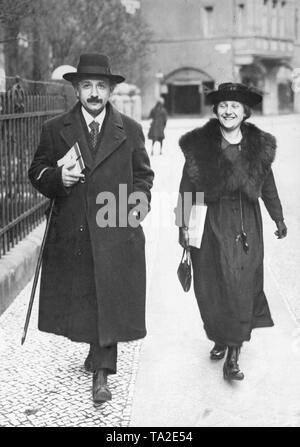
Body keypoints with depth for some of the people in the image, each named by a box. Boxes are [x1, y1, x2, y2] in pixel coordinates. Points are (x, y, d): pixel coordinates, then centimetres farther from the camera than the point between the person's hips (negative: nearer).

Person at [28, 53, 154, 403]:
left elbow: (143, 174, 14)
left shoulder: (130, 130, 7)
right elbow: (36, 173, 7)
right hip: (71, 234, 1)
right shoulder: (54, 130, 5)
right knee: (78, 299, 12)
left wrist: (141, 201, -4)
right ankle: (99, 351, 37)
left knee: (110, 301, -3)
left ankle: (101, 372, 8)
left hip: (116, 233, -1)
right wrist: (57, 177, -14)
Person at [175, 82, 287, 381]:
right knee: (212, 286, 5)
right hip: (210, 224, -1)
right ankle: (219, 338, 29)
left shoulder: (259, 146, 2)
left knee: (242, 286, -3)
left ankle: (233, 355, 3)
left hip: (246, 225, 1)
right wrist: (183, 225, -2)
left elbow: (268, 186, 13)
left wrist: (279, 219, 20)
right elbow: (187, 188, 1)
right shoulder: (199, 145, -3)